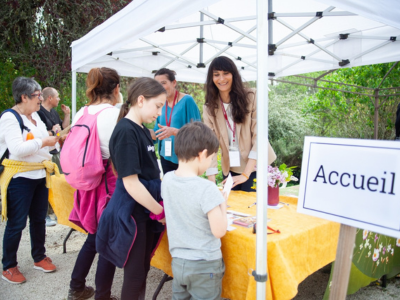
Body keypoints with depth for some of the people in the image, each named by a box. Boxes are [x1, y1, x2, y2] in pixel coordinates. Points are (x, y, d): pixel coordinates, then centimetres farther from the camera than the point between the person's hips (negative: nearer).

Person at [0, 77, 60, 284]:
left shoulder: (35, 116, 12)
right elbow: (17, 149, -25)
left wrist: (52, 138, 2)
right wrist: (43, 142, -18)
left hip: (40, 175, 8)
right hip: (20, 179, -8)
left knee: (39, 219, 16)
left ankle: (39, 258, 31)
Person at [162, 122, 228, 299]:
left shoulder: (167, 180, -5)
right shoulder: (207, 189, -25)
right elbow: (219, 231, -21)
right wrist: (222, 206, -6)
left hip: (178, 262, 6)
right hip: (204, 266, -5)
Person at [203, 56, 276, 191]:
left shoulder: (251, 98, -9)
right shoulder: (209, 108, -1)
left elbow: (259, 136, -14)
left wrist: (245, 174, -21)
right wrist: (211, 183, -18)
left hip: (254, 166, -2)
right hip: (230, 169, 3)